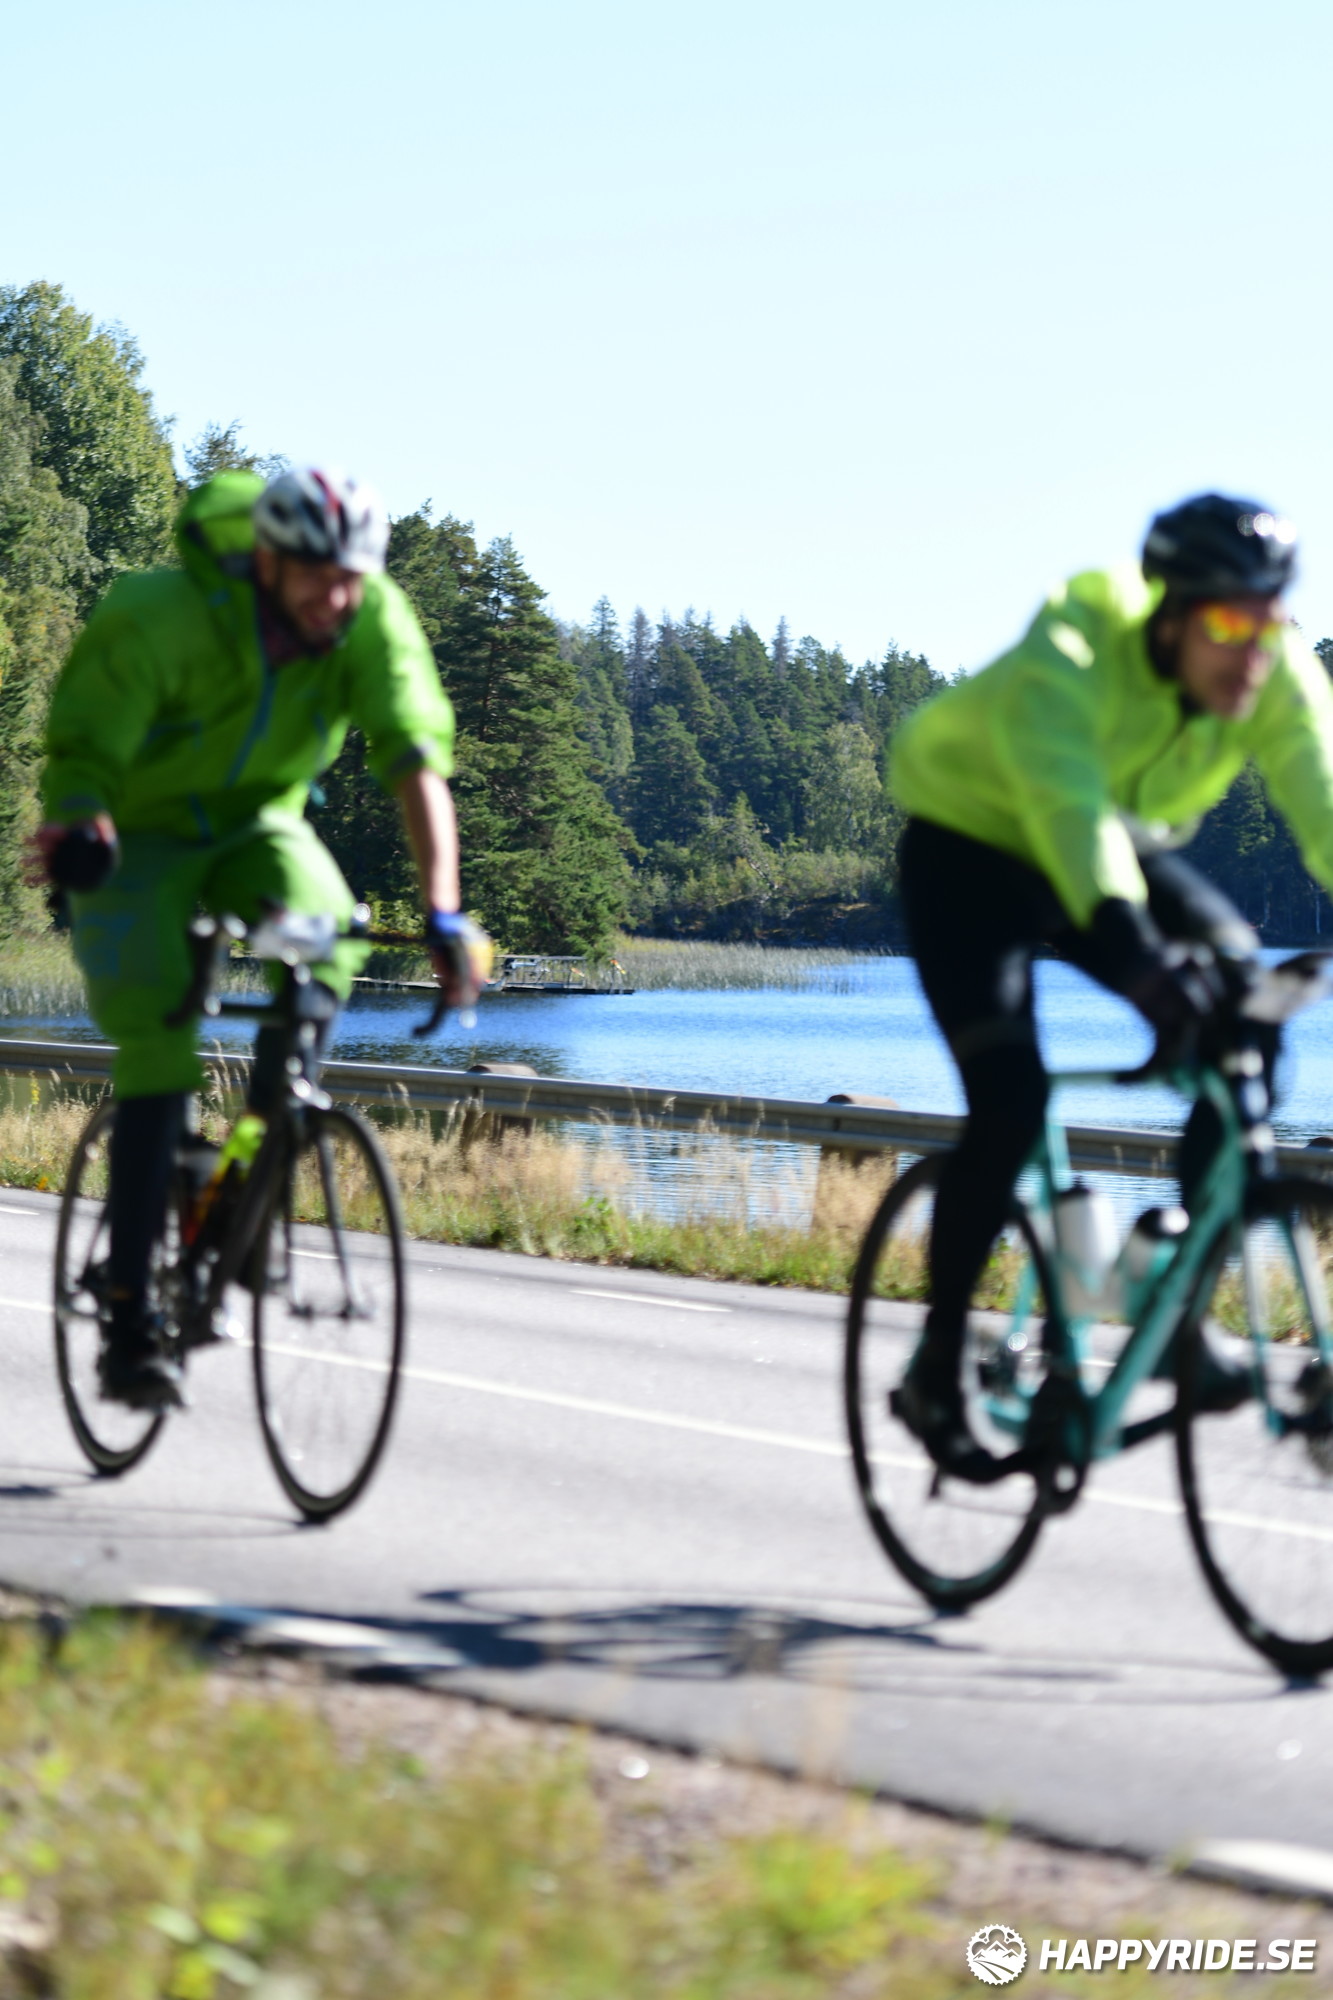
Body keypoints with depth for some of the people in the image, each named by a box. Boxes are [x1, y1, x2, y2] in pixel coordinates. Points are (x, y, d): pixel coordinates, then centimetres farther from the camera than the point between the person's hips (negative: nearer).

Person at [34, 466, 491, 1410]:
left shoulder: (377, 620, -21)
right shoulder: (162, 616, -30)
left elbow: (419, 762, -29)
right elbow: (82, 757, -32)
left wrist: (443, 910, -41)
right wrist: (74, 835, -54)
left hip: (257, 823, 4)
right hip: (141, 835, -3)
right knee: (158, 1050, -17)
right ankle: (132, 1325, -14)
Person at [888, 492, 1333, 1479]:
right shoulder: (1069, 657, -35)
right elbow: (1067, 805, -50)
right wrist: (1128, 943, -66)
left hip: (1128, 850, 5)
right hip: (974, 849, -5)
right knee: (1010, 1103, -20)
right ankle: (937, 1372, -4)